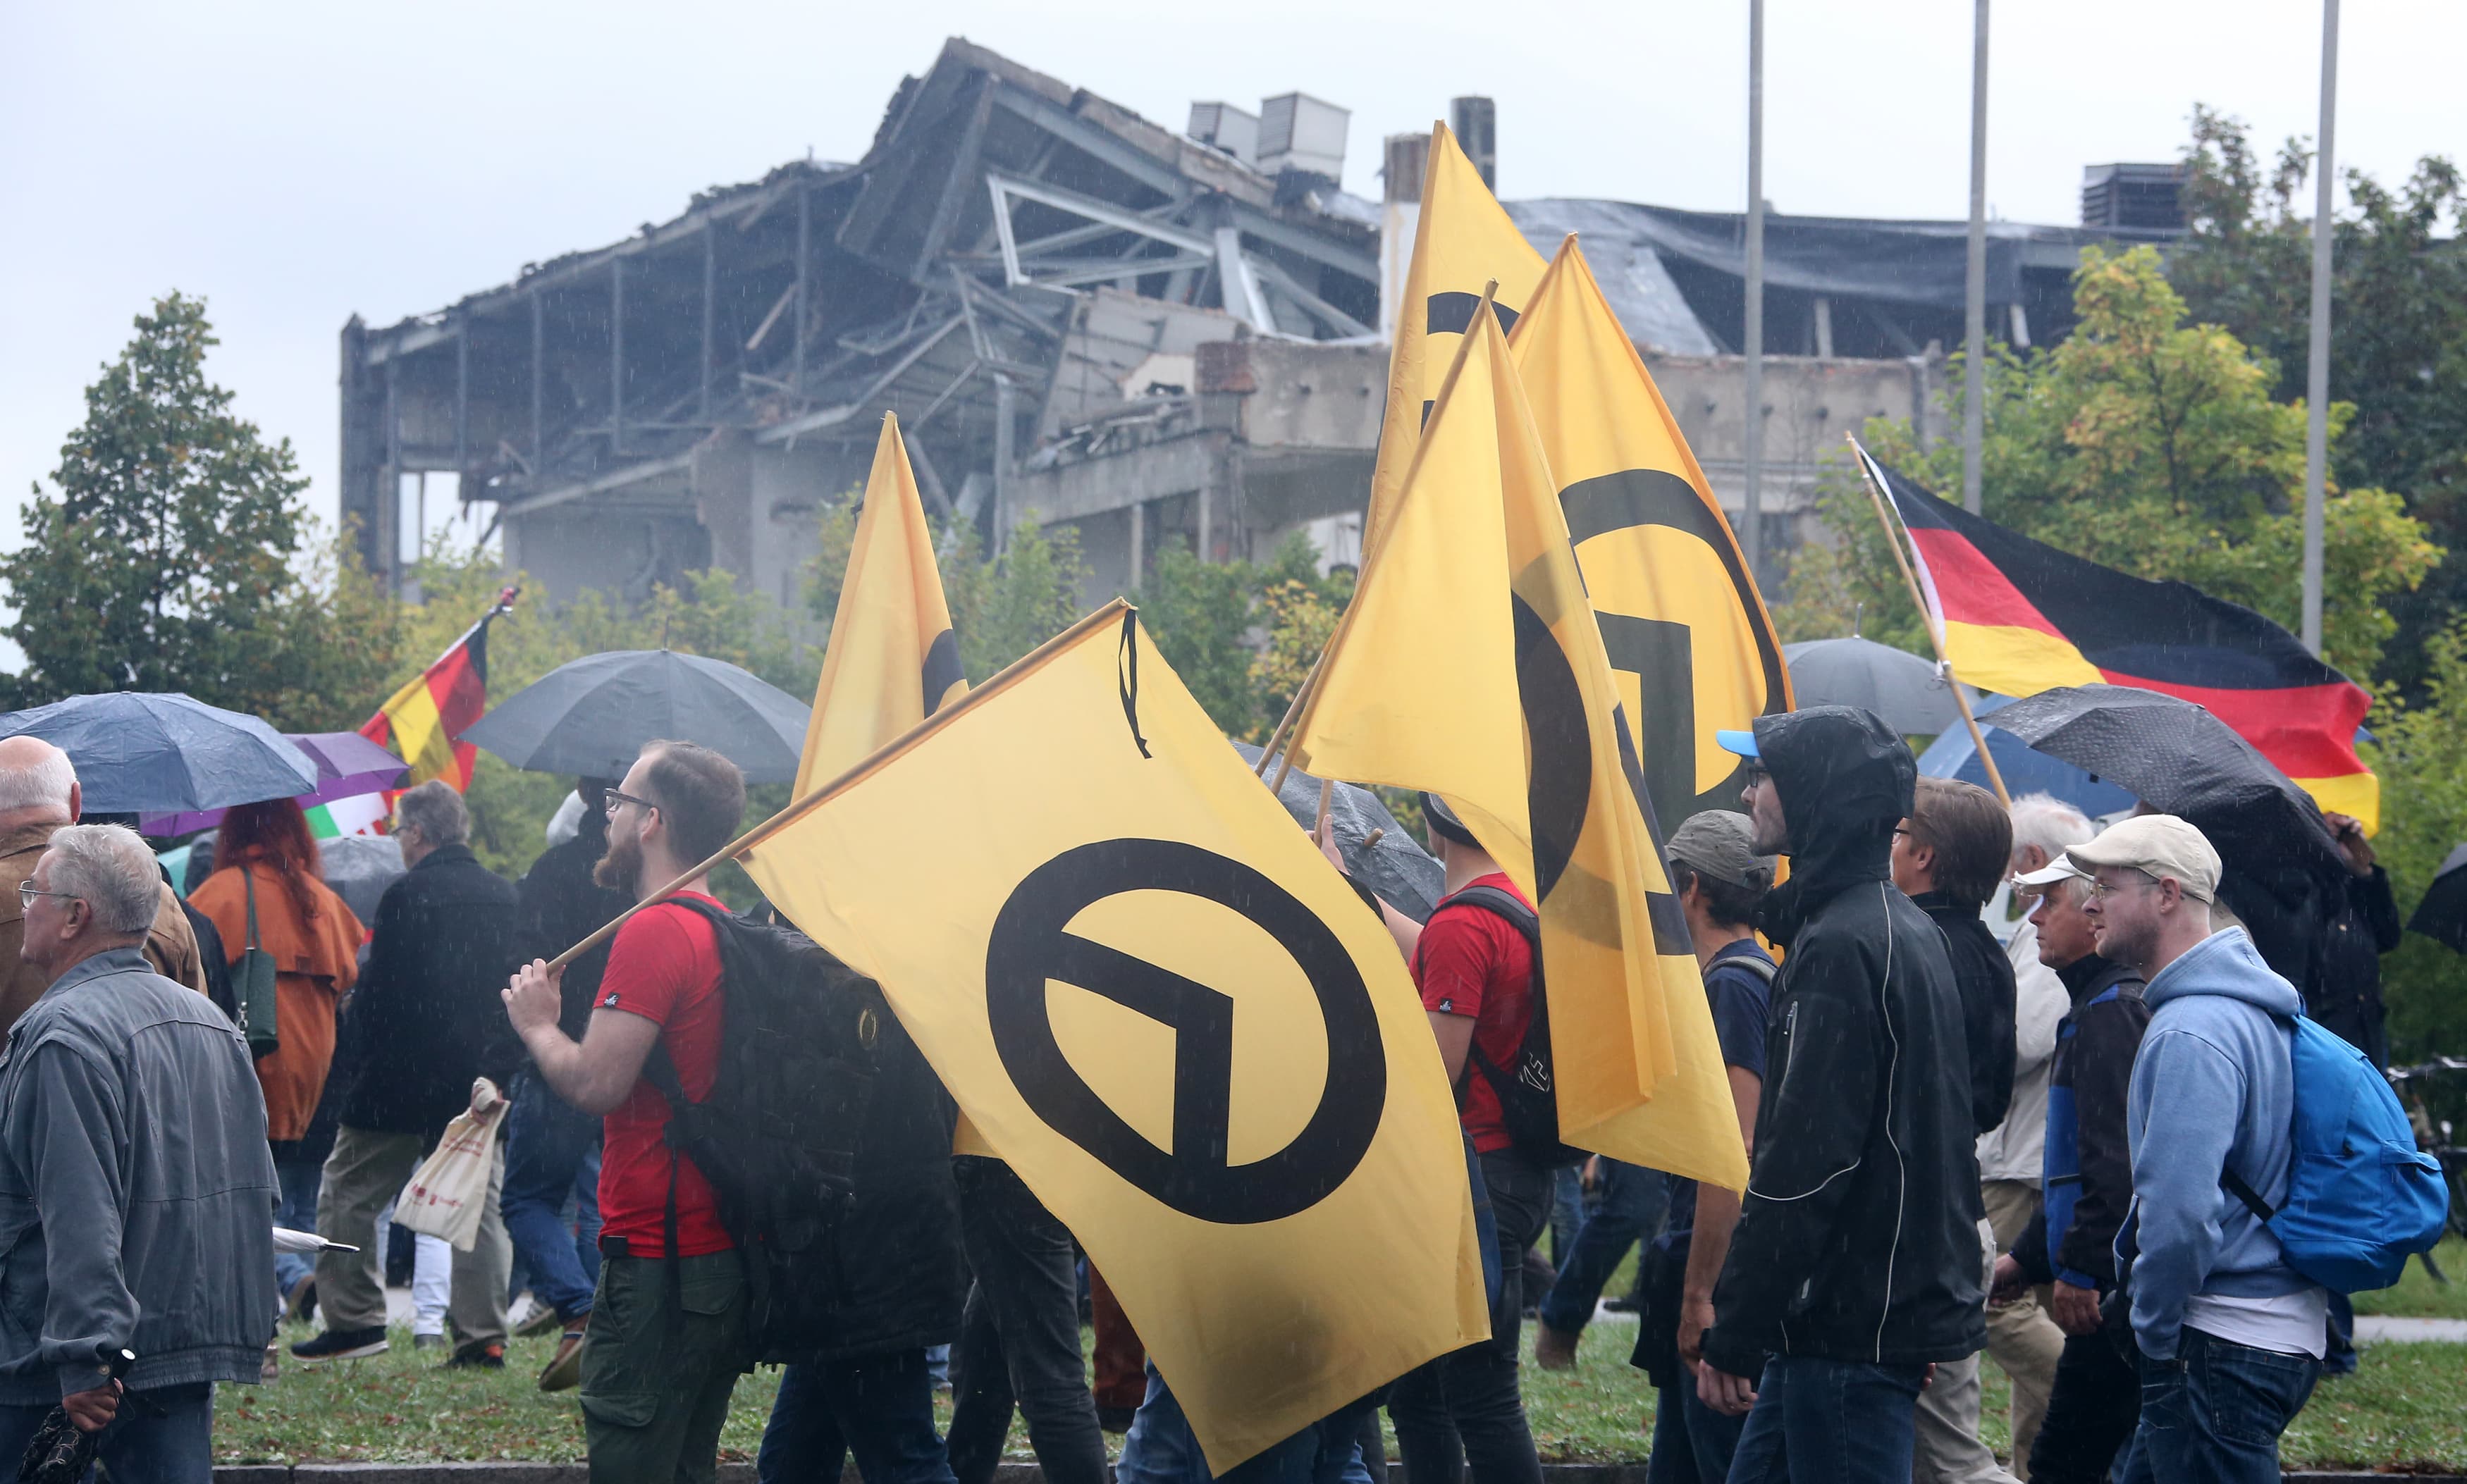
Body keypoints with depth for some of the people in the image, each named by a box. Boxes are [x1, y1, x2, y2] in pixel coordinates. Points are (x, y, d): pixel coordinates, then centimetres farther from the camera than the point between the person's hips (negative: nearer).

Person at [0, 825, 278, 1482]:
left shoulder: (65, 1033, -15)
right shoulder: (211, 1021, 13)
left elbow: (81, 1213, -22)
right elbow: (256, 1186, 19)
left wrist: (82, 1361, -24)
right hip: (196, 1360, 8)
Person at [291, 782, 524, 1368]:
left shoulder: (408, 896, -13)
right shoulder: (504, 897, 7)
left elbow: (382, 993, -14)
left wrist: (358, 1056, -2)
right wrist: (501, 1065, 16)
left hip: (404, 1078, -6)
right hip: (481, 1079, 6)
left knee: (347, 1193, 7)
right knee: (479, 1200, 7)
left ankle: (354, 1317, 4)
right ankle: (483, 1335, 2)